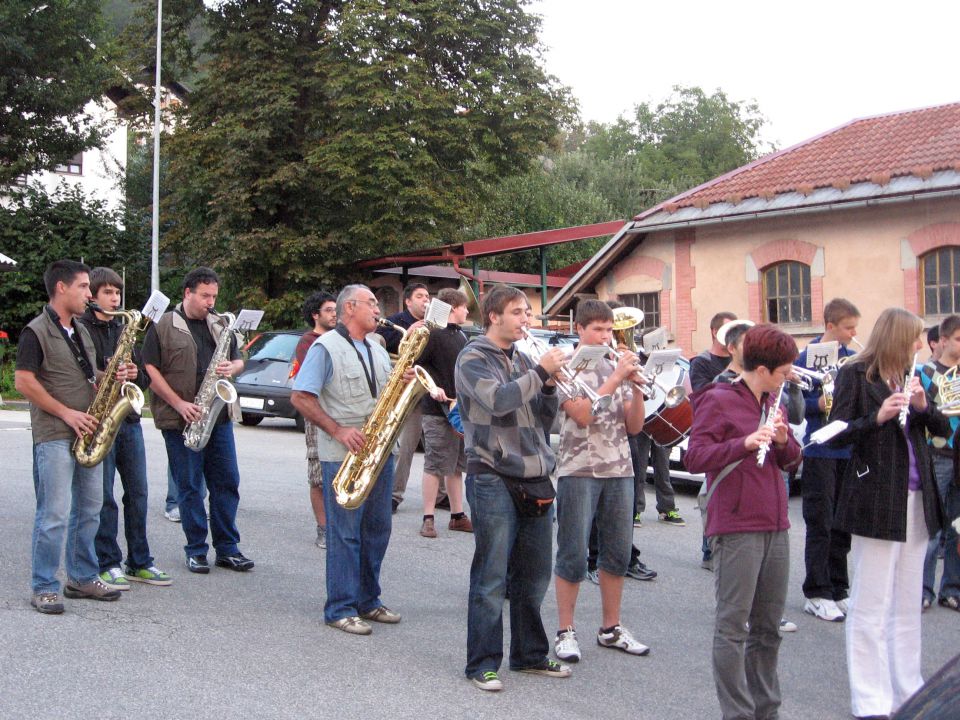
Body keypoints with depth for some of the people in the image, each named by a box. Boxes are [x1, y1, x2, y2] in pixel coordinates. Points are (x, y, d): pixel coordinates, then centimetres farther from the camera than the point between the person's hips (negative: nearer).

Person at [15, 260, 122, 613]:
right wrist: (67, 413, -17)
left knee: (89, 510, 12)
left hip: (87, 434, 8)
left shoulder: (80, 331, 17)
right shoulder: (36, 332, -8)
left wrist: (111, 379, 3)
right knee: (55, 514, -8)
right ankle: (43, 589, 1)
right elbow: (23, 382, -14)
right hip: (54, 436, -8)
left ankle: (83, 579, 22)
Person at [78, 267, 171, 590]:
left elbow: (146, 378, 17)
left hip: (129, 420, 6)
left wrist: (135, 374, -4)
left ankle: (139, 563, 17)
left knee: (137, 493, 8)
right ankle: (107, 565, 8)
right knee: (103, 497, -1)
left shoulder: (125, 330, 16)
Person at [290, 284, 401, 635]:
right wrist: (338, 430, -18)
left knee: (377, 529, 12)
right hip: (343, 457, -7)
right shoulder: (326, 347, -7)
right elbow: (300, 397, -13)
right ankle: (340, 609, 5)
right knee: (345, 534, -3)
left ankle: (368, 600, 23)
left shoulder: (378, 351, 17)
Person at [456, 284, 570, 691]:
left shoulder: (521, 359, 16)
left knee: (534, 576, 12)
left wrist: (549, 384, -3)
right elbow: (498, 400, -22)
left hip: (534, 478, 7)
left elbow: (544, 419, 14)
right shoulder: (473, 358, -4)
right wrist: (540, 371, -16)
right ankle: (483, 663, 6)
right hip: (493, 478, -7)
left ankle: (530, 654, 24)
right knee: (491, 578, -3)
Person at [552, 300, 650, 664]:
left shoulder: (617, 366, 13)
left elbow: (634, 426, 7)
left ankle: (611, 628, 21)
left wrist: (636, 386, -8)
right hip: (579, 470, -5)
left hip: (619, 470, 6)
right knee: (573, 555, -2)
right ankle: (565, 632, 8)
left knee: (618, 553, 9)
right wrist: (617, 377, -17)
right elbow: (583, 414, -18)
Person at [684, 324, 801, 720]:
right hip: (736, 528, -8)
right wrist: (745, 443, -29)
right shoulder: (718, 401, -8)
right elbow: (694, 458, -17)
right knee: (733, 625, -2)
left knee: (768, 626, 14)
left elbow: (791, 461, 16)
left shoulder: (772, 403, 15)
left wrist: (783, 441, -6)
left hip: (775, 525, 8)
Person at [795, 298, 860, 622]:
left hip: (849, 449, 6)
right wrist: (819, 405, -25)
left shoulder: (853, 359, 9)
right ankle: (816, 594, 5)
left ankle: (838, 590, 21)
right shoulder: (808, 357, -7)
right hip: (820, 451, -6)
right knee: (820, 523, -2)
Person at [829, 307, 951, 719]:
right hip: (876, 499, -7)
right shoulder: (856, 375, -5)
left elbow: (943, 429, 11)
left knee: (908, 604, 12)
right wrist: (877, 416, -25)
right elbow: (837, 434, -11)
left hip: (915, 499, 7)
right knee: (870, 607, -3)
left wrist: (923, 405, -8)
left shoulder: (909, 377, 15)